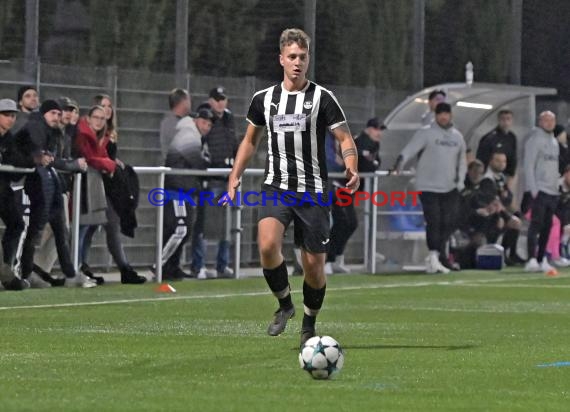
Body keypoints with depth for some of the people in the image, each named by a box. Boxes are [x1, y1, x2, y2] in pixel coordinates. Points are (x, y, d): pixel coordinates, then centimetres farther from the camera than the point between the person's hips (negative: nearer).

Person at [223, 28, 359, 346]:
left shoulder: (322, 98, -1)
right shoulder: (264, 99, 8)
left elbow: (345, 138, -4)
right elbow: (251, 141, 21)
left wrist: (352, 169, -24)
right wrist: (235, 177, 11)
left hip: (313, 192, -1)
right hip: (276, 188, 1)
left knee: (314, 265, 0)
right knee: (268, 244, -25)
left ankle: (309, 325, 24)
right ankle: (285, 304, -1)